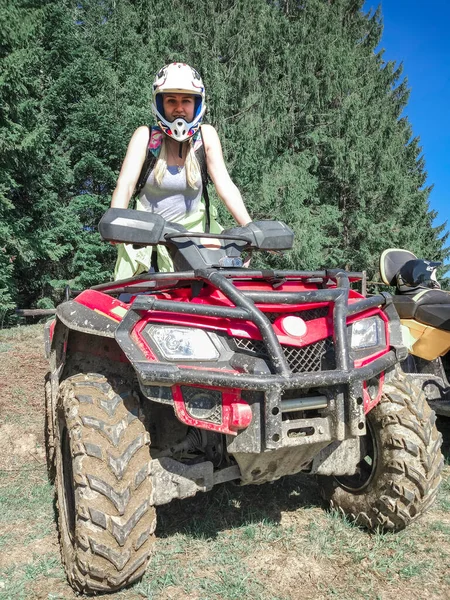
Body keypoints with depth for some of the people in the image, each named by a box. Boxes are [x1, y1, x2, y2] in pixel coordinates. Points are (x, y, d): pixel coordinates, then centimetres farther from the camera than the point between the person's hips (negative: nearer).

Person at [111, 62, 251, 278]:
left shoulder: (206, 135, 0)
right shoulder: (145, 135, -4)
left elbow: (225, 186, -7)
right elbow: (125, 185, -14)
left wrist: (252, 230, -20)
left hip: (192, 228, 1)